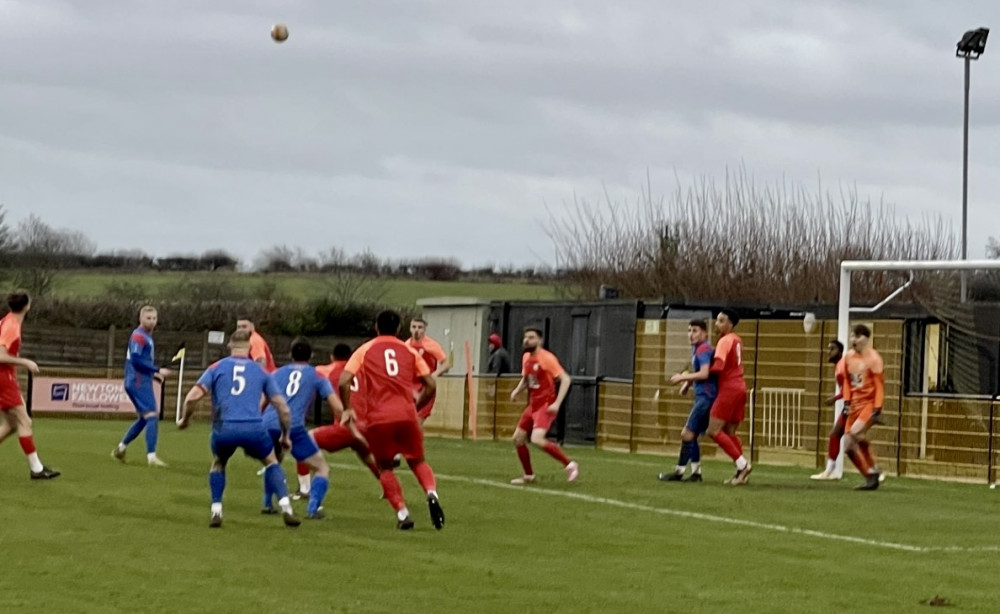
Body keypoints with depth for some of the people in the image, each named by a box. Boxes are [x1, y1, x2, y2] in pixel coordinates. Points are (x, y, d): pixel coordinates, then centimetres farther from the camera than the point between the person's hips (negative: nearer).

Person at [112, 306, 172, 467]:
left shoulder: (146, 336, 18)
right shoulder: (138, 336, -13)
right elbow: (135, 360, -23)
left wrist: (154, 374, 14)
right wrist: (157, 370, -22)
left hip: (142, 382, 10)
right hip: (138, 383, -10)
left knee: (144, 418, 18)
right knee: (152, 416, -14)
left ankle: (120, 448, 26)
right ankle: (151, 456, -18)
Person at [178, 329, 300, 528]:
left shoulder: (217, 367, 13)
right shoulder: (260, 371, 16)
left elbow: (192, 397, 1)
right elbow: (283, 408, 15)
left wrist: (184, 419, 20)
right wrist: (285, 435, 30)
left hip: (224, 429, 0)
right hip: (253, 428, 0)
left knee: (218, 463, 31)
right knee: (271, 461, 26)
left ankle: (216, 511, 16)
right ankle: (286, 509, 11)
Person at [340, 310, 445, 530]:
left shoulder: (365, 350, 9)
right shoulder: (409, 351, 15)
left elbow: (343, 382, -2)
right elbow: (430, 385, 11)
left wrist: (347, 409, 12)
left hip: (378, 418, -1)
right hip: (407, 415, 1)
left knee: (385, 467, 16)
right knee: (417, 461, 18)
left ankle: (402, 514, 1)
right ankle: (432, 493, -12)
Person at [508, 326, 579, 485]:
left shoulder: (547, 358, -15)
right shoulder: (526, 358, 9)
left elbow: (565, 379, -18)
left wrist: (557, 403, -25)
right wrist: (517, 390, 4)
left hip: (546, 406, -9)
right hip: (533, 405, 9)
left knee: (537, 439, -25)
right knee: (518, 439, 10)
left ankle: (570, 464, -13)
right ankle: (528, 475, 25)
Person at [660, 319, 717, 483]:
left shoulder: (704, 349, -14)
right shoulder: (696, 349, 16)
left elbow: (704, 374, -24)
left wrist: (683, 378, -15)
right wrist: (688, 383, 12)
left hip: (706, 396, -10)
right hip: (702, 397, 10)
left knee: (688, 433, -10)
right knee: (691, 435, 10)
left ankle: (680, 471, -8)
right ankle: (696, 472, 12)